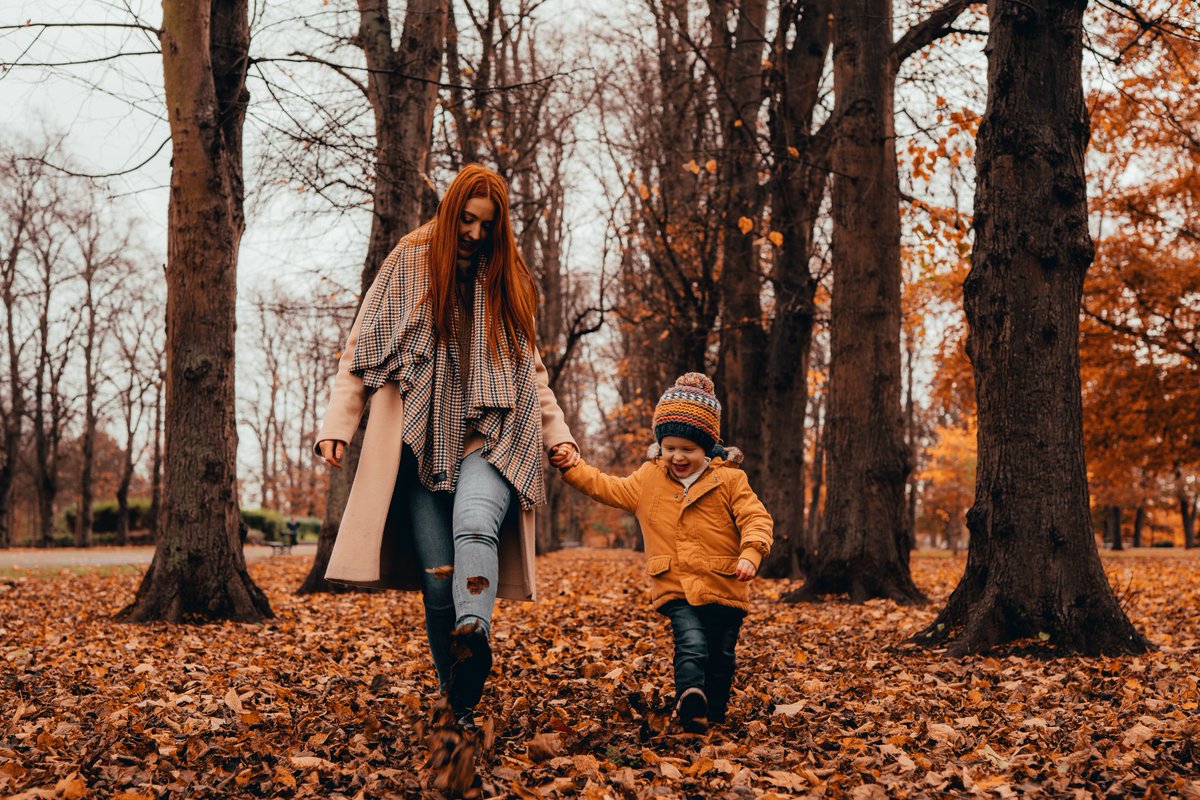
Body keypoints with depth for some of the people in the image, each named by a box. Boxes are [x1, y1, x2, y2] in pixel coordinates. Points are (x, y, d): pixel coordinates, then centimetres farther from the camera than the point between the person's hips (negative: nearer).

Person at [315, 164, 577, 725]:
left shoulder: (507, 277, 17)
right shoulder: (409, 262, 9)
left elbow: (530, 364, 23)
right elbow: (361, 347, 7)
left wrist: (556, 431, 12)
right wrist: (337, 425, -2)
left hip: (492, 435, 1)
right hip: (422, 440, 0)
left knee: (475, 526, -30)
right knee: (438, 575, -8)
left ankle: (472, 637, -53)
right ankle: (458, 697, 3)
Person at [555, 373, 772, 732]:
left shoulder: (729, 480, -3)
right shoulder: (648, 479, 9)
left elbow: (756, 518, -9)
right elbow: (609, 489, 19)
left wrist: (750, 554, -26)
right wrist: (574, 469, 10)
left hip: (722, 586, 0)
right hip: (675, 588, 1)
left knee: (720, 656, 11)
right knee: (691, 645, -22)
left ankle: (715, 713, 30)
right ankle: (690, 703, -41)